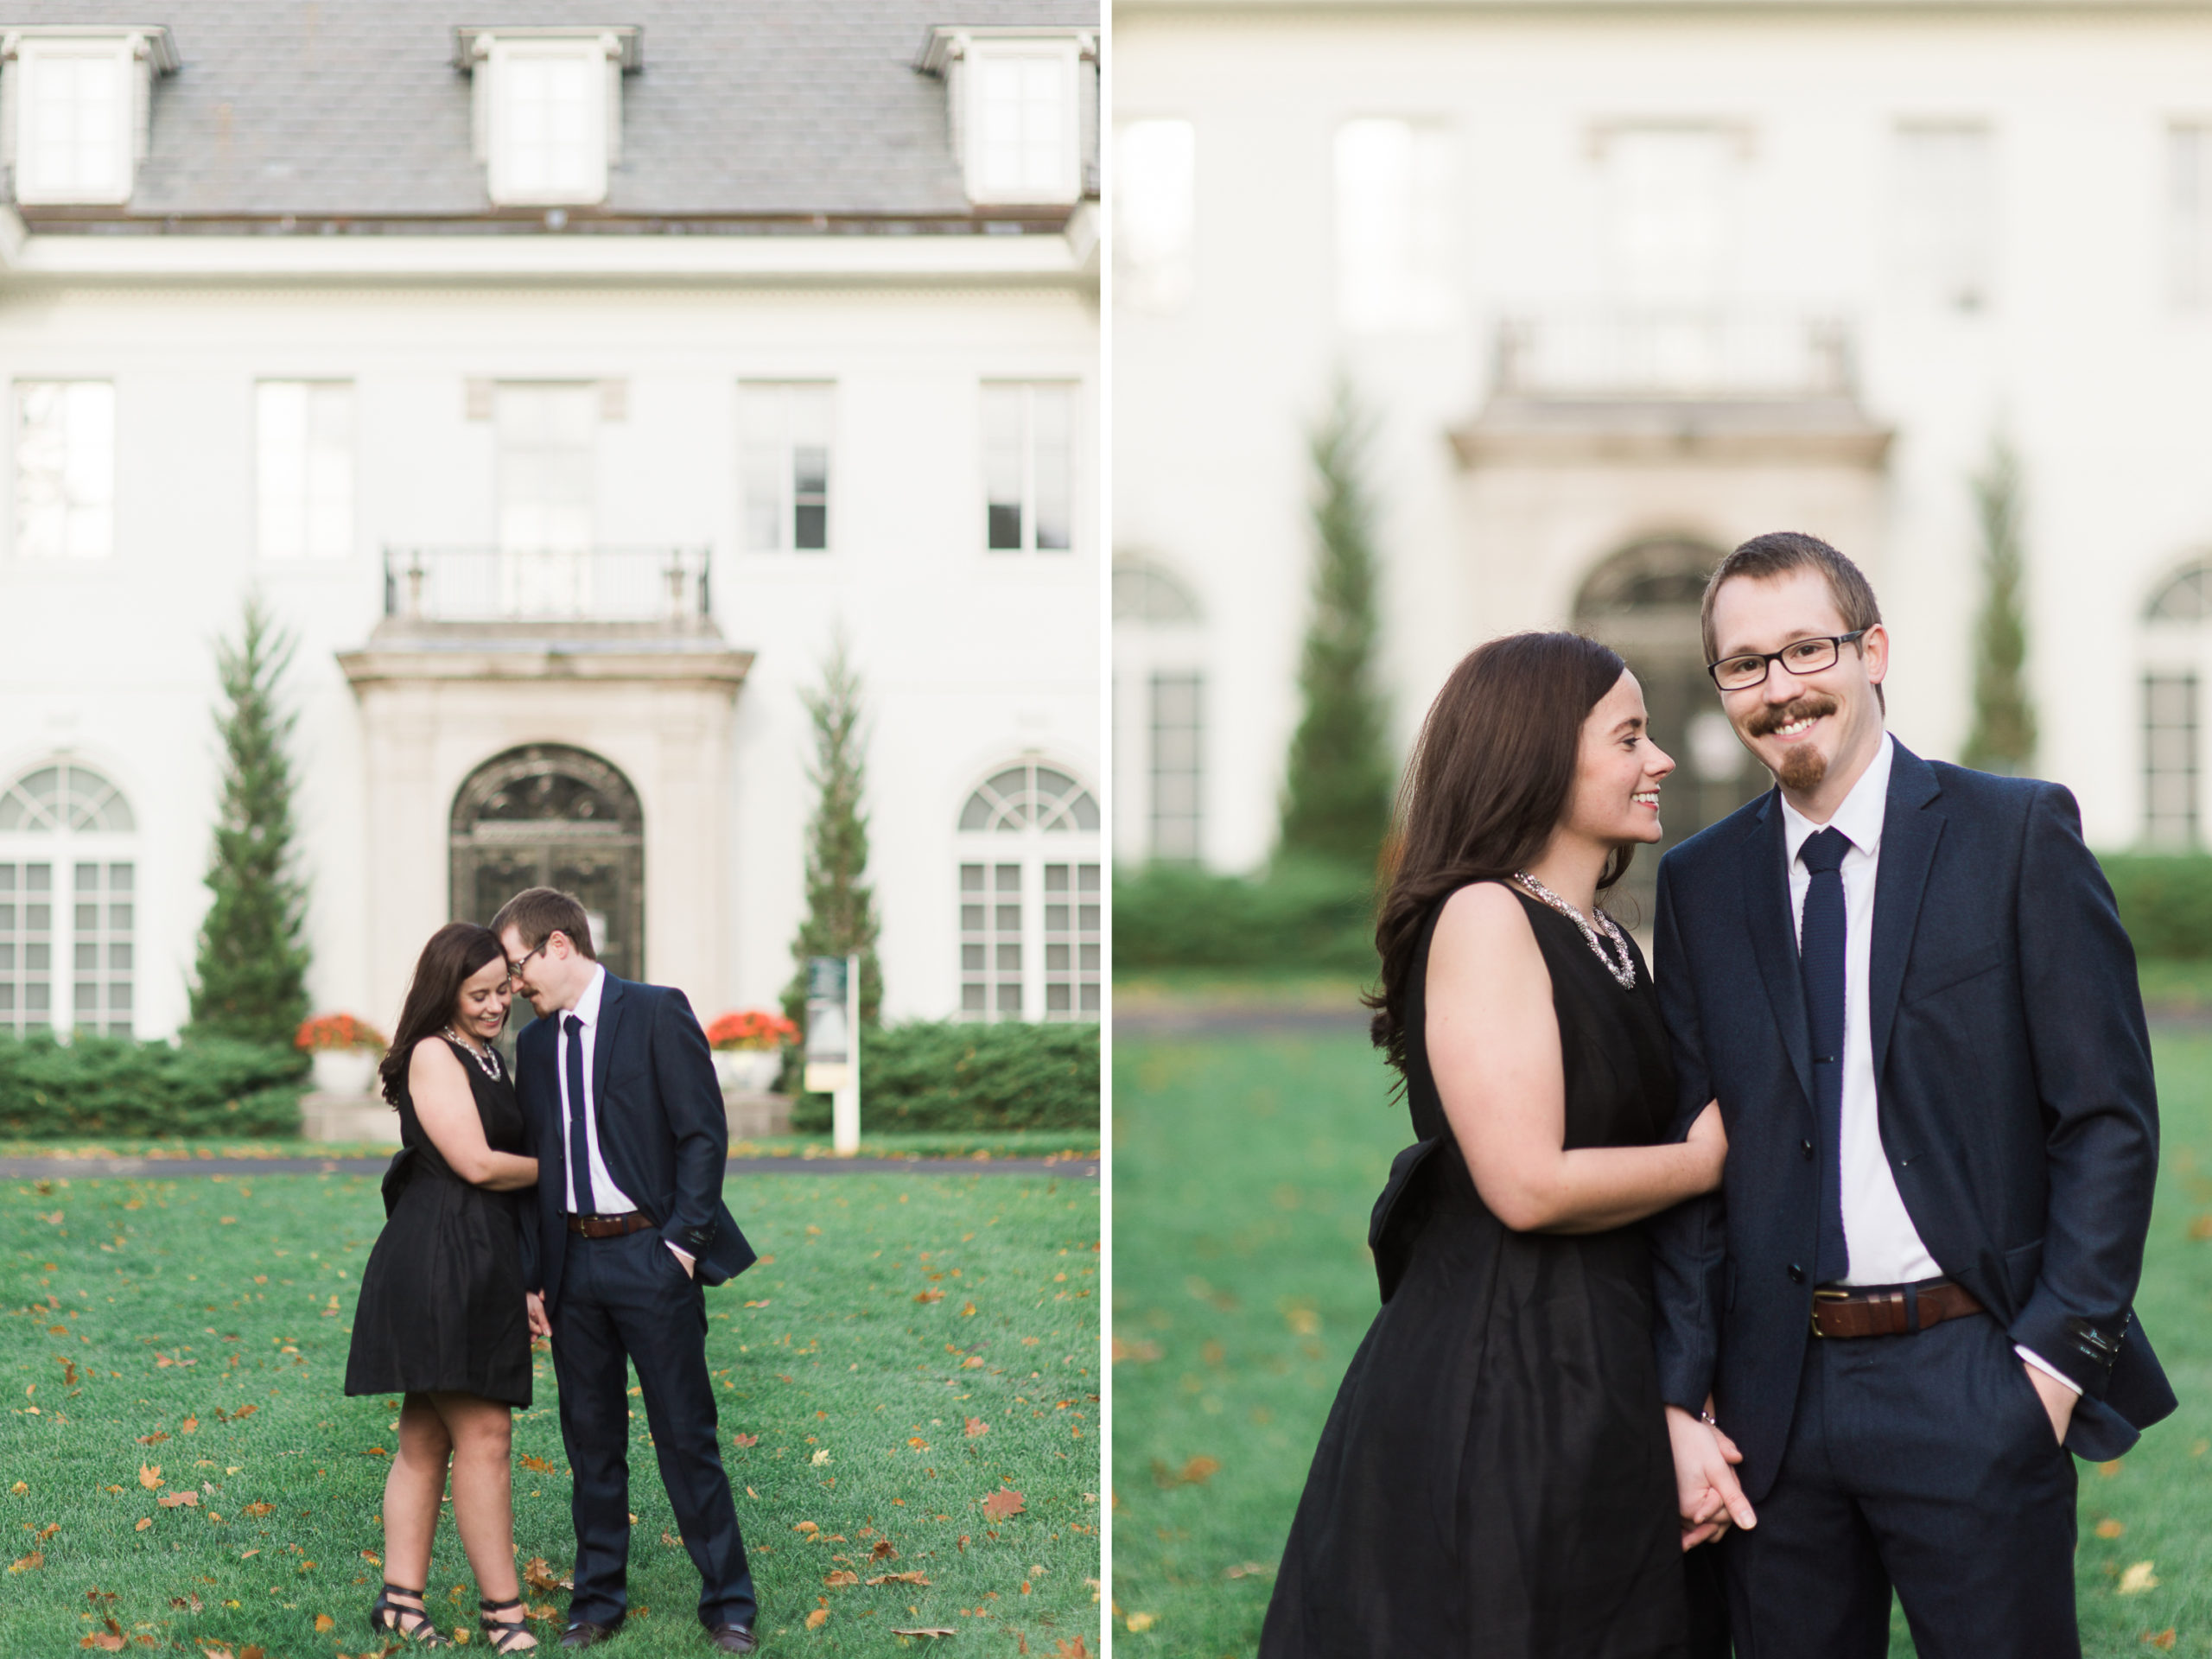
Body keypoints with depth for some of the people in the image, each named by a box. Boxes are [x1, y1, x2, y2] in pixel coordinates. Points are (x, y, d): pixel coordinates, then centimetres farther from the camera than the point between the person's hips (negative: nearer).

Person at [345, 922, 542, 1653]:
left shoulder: (486, 1057, 19)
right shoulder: (433, 1055, -8)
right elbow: (477, 1164, -14)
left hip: (480, 1263, 9)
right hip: (438, 1257, -9)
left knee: (427, 1438, 9)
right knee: (483, 1433, -9)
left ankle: (401, 1599, 12)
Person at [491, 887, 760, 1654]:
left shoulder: (656, 1013, -4)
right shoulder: (534, 1043, 13)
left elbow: (703, 1132, -7)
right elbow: (534, 1159, 15)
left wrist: (684, 1239, -13)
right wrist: (535, 1273, 8)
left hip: (649, 1253, -5)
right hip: (573, 1261, 5)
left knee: (686, 1437, -2)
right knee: (590, 1438, 9)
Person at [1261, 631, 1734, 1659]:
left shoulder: (1615, 946, 15)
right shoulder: (1484, 918, -11)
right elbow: (1528, 1185, -20)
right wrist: (1706, 1160, -5)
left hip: (1608, 1376, 8)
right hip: (1492, 1382, -8)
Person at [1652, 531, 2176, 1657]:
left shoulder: (2020, 835, -1)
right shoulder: (1698, 885, 9)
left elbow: (2109, 1116, -3)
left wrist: (2059, 1353, -10)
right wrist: (1682, 1399, 1)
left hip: (1971, 1390, -3)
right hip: (1776, 1388, 3)